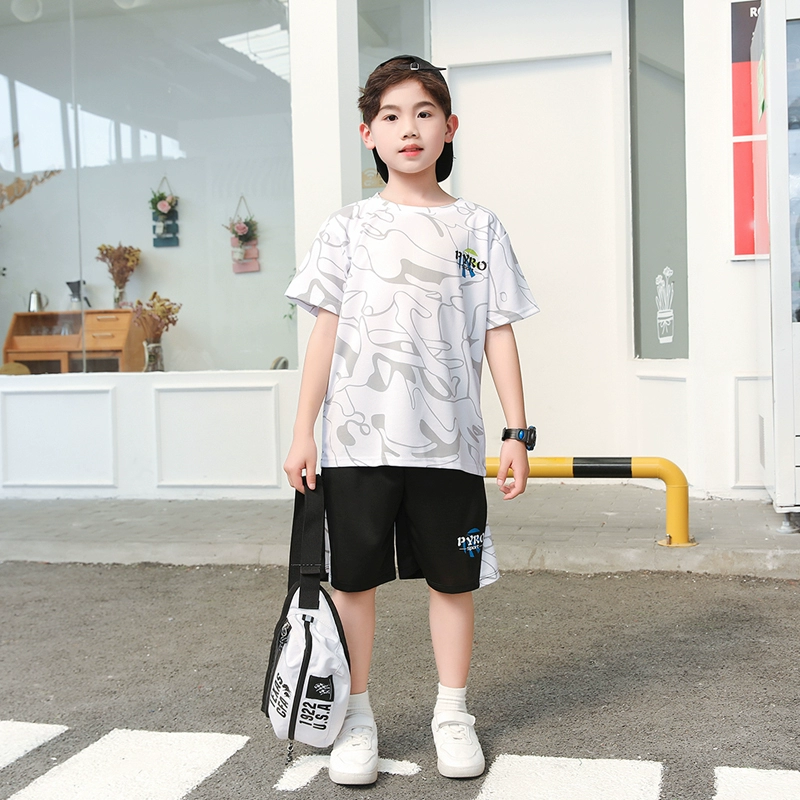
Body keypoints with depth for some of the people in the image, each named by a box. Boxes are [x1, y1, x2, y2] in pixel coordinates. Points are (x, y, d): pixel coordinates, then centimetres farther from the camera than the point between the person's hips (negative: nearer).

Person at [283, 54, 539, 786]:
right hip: (358, 439, 0)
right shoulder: (348, 229, 6)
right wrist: (303, 431, 0)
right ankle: (358, 717, 22)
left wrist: (518, 432, 1)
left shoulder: (478, 228, 7)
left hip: (449, 442, 1)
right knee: (353, 579, 6)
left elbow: (499, 336, 5)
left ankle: (452, 713, 26)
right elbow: (326, 332, 4)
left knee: (454, 580, 8)